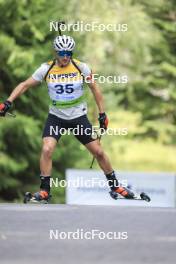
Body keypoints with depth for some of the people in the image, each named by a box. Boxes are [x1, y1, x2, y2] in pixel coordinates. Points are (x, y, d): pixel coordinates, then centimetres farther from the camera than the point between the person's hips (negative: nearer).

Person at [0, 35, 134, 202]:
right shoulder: (46, 69, -10)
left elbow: (95, 89, 1)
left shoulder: (81, 67, -9)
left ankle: (115, 186, 20)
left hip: (79, 117, 0)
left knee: (98, 152, 3)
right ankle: (44, 190, -10)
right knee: (47, 150, -21)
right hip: (56, 117, 0)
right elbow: (25, 85, -4)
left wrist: (102, 114, -2)